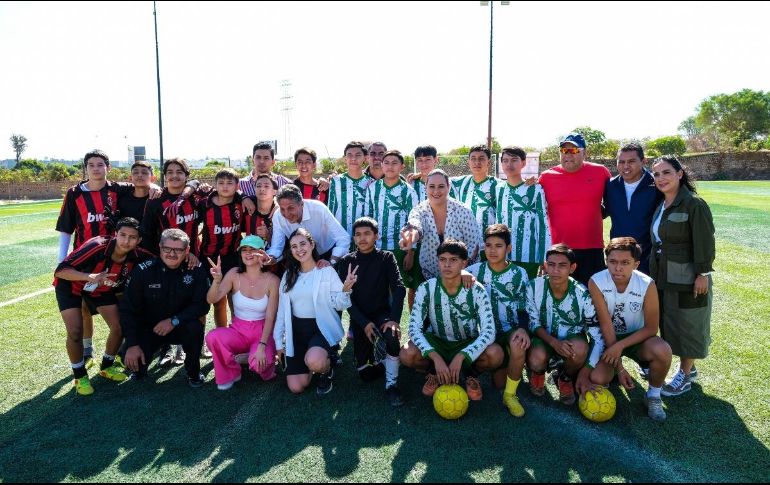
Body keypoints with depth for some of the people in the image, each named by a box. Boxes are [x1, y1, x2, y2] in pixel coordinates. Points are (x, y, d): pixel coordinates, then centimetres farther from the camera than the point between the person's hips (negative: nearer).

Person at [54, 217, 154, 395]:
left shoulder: (136, 255, -24)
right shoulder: (96, 246, -38)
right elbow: (60, 271, -37)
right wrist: (90, 276, -54)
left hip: (101, 289, 4)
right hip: (71, 286, -4)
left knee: (119, 327, -3)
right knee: (75, 332, -16)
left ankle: (106, 366, 25)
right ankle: (80, 376, 9)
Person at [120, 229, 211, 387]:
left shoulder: (196, 271, -13)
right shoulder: (143, 271, -13)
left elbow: (202, 305, -14)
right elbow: (128, 309, -10)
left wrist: (174, 321, -26)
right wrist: (132, 344, -17)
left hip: (181, 328, 0)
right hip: (148, 328, 1)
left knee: (195, 327, -32)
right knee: (132, 361, -22)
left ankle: (193, 371, -4)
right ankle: (139, 368, 19)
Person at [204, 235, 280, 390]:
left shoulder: (272, 280, -12)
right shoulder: (234, 274, -6)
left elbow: (270, 318, -12)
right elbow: (211, 300, -14)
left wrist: (262, 346, -21)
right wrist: (216, 280, -34)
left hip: (262, 332, -2)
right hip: (238, 331, 3)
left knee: (258, 363, -31)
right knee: (212, 337, -28)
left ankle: (265, 365, 10)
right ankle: (229, 374, 0)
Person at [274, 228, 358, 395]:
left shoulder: (327, 271, -6)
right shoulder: (288, 275, 8)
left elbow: (339, 305, -9)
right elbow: (282, 309, 12)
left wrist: (346, 289, -29)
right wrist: (279, 341, 12)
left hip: (322, 327, -4)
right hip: (296, 330, 4)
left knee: (314, 361, -35)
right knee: (296, 387, -5)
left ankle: (326, 370, 2)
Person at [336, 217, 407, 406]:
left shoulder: (386, 258, -3)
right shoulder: (346, 261, -1)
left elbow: (399, 288, -13)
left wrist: (394, 319, -28)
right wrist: (364, 323, -18)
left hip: (382, 312, -1)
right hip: (359, 317, 1)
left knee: (393, 335, -34)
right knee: (366, 373, -2)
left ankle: (391, 385, -14)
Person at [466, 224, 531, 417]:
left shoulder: (519, 274, -2)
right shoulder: (476, 270, 0)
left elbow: (524, 309, -2)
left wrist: (522, 328, -21)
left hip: (511, 328, -1)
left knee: (518, 346, -36)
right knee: (499, 381, -8)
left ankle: (510, 395, -12)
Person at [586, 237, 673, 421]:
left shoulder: (647, 285, -20)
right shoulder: (596, 282, -22)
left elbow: (651, 328, -14)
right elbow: (606, 326, -20)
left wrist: (621, 345, -26)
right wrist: (619, 367, -21)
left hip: (637, 337, 1)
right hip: (608, 338, 0)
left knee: (662, 351, -31)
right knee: (597, 379, -23)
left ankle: (653, 396, -2)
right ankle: (613, 372, 17)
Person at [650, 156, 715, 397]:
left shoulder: (695, 205, -14)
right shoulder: (661, 207, 9)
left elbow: (704, 242, -16)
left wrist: (703, 273, -18)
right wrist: (654, 273, 13)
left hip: (687, 278, -7)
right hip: (663, 278, 8)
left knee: (687, 325, 4)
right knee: (669, 323, 14)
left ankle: (685, 374, 18)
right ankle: (688, 367, 30)